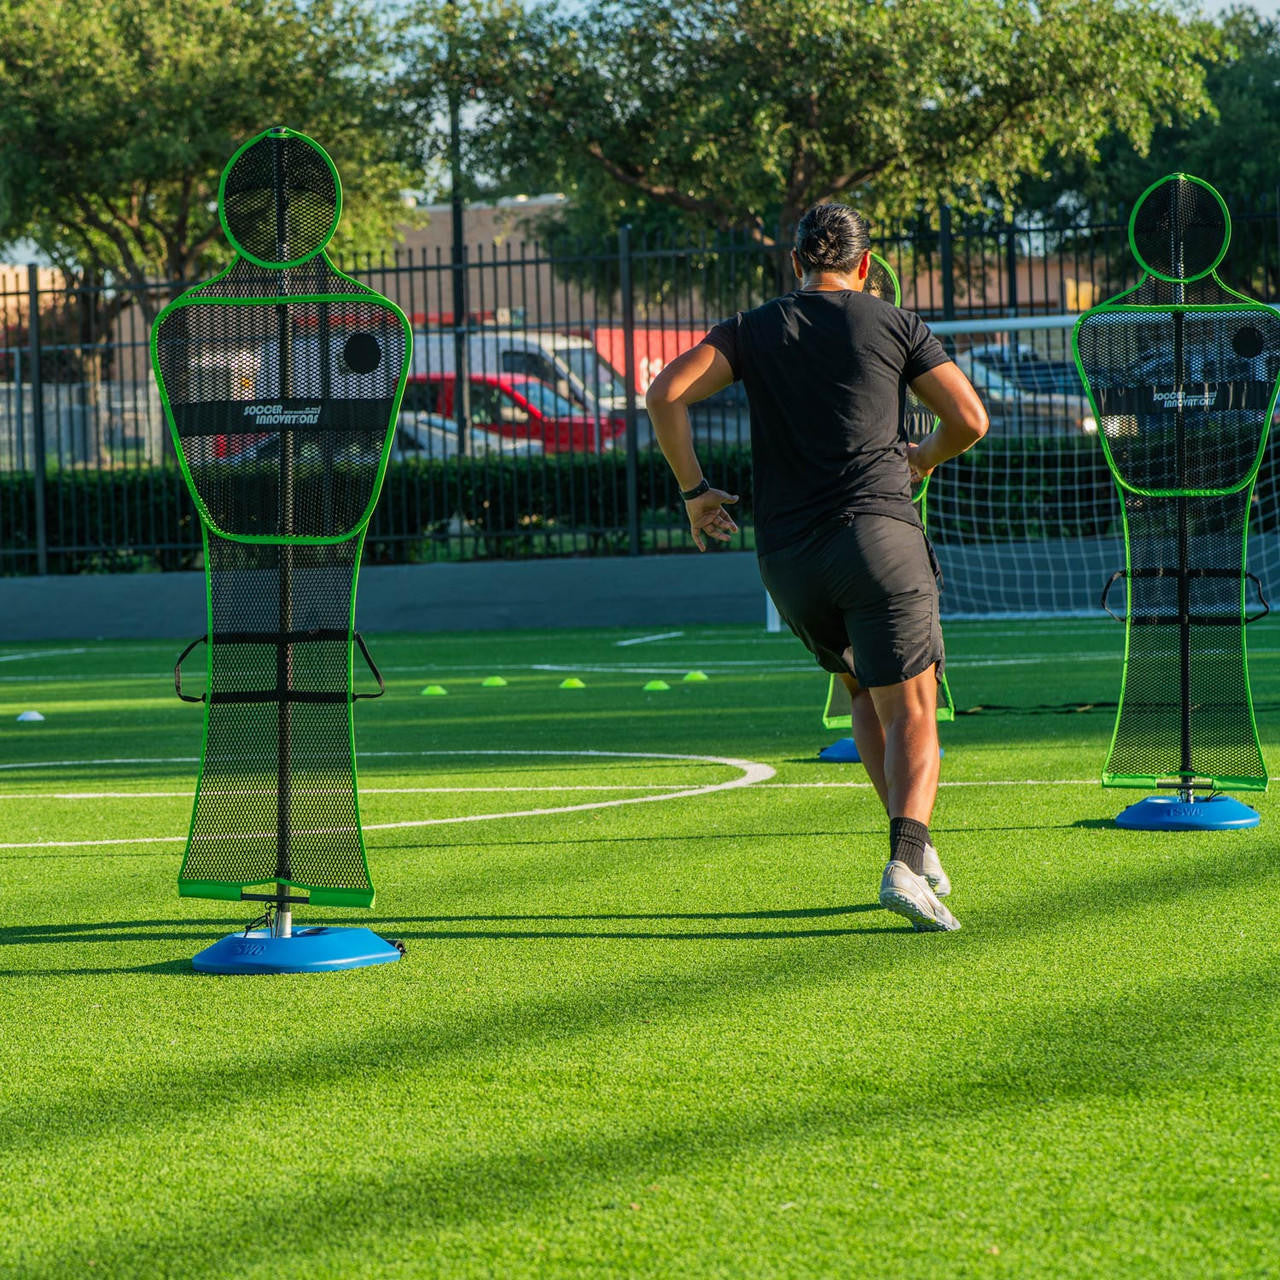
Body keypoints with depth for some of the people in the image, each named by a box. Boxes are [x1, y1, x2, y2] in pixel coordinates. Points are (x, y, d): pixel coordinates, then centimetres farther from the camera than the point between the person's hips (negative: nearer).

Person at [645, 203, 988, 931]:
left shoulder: (753, 331, 13)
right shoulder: (895, 326, 8)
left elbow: (666, 394, 1)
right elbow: (971, 420, 5)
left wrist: (694, 489, 11)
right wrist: (924, 461, 26)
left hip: (787, 557, 3)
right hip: (878, 530, -3)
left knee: (864, 692, 24)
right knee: (910, 712, -5)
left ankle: (915, 847, 18)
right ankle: (908, 860, -27)